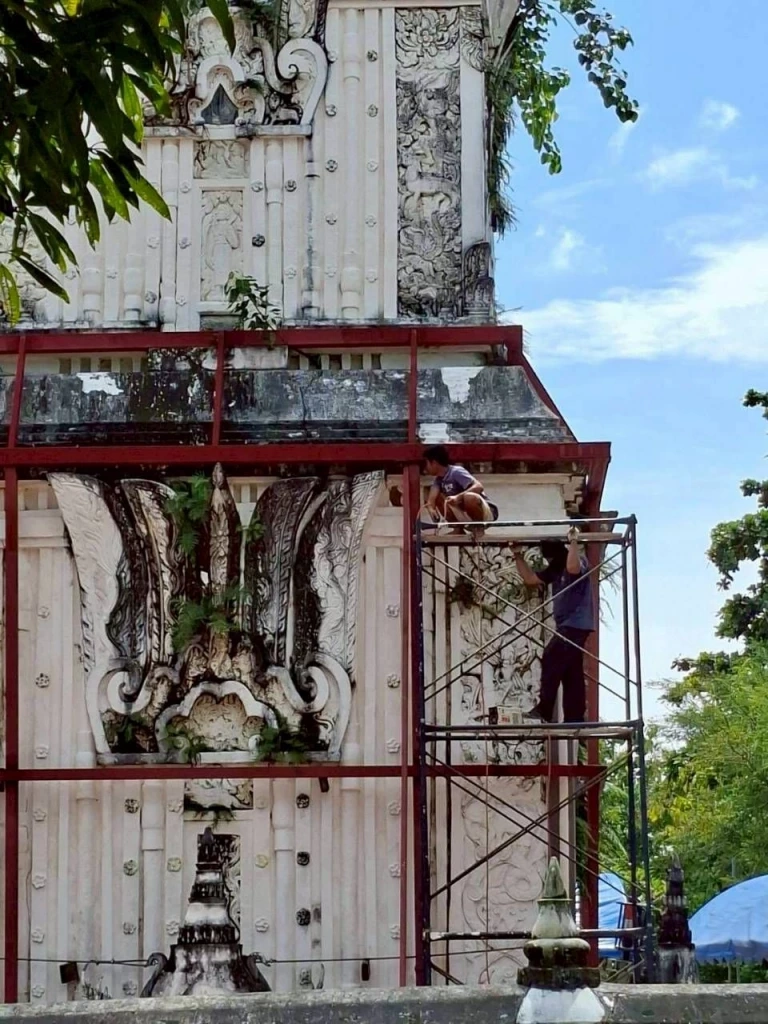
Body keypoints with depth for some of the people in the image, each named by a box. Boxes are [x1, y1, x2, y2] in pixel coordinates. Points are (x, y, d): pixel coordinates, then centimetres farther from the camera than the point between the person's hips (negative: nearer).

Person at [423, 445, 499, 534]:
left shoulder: (456, 472, -17)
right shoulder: (439, 479, 7)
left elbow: (479, 487, -31)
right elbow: (433, 494, -12)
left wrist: (458, 497, -44)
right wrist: (431, 507, -35)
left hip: (486, 513, -8)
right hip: (465, 514, 8)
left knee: (469, 498, -39)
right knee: (438, 497, -2)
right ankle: (458, 529, 2)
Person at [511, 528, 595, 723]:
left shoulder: (579, 561, -9)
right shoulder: (554, 569, 17)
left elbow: (573, 568, -34)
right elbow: (530, 579, 19)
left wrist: (573, 542, -30)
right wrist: (518, 556, 14)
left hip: (576, 624, -10)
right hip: (567, 625, 10)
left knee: (551, 659, -19)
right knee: (571, 673, 6)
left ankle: (544, 709, -22)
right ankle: (574, 717, 6)